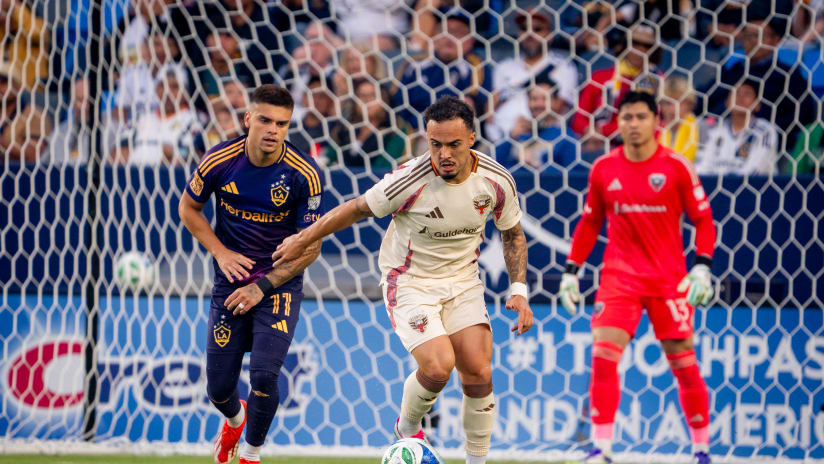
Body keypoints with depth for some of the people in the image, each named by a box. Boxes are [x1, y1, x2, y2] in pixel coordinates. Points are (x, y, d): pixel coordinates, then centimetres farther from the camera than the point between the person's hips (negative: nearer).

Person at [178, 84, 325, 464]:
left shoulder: (304, 174, -16)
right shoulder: (220, 161, -11)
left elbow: (310, 247, -9)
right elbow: (188, 208, 7)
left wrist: (263, 286, -15)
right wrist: (220, 252, -6)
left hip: (280, 282, -2)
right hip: (231, 281, 2)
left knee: (263, 376, -19)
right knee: (219, 389, 3)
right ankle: (235, 419, 42)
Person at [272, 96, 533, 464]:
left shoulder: (497, 181, -12)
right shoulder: (409, 181, -25)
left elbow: (513, 234, 6)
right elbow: (357, 209, -9)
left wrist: (518, 290, -3)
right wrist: (302, 240, -1)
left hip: (463, 281, 4)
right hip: (409, 282, -4)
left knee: (478, 372, -9)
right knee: (438, 365, -21)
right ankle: (407, 429, 11)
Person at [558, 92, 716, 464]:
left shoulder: (677, 167, -4)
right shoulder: (603, 169, 4)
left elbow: (703, 219, 2)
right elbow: (589, 223, 14)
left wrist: (702, 267, -10)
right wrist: (571, 271, 9)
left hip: (669, 280, -2)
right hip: (618, 276, 2)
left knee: (684, 364, 0)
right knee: (603, 356, -13)